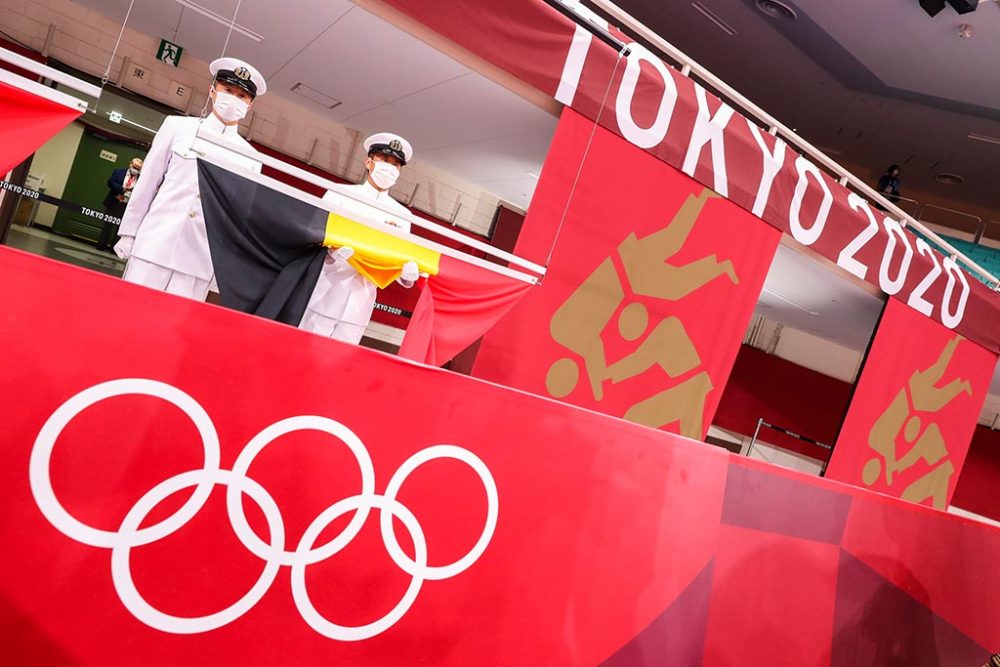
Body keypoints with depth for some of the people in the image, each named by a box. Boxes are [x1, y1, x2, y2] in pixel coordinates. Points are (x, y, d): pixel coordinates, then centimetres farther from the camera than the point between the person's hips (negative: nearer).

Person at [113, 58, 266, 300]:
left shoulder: (250, 158, 7)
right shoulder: (178, 126, 7)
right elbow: (148, 182, 9)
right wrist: (129, 234, 7)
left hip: (201, 261, 0)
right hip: (154, 246, 0)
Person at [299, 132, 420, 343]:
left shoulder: (402, 215, 8)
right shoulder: (339, 194, 2)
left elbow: (406, 279, 5)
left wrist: (410, 272, -19)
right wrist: (333, 252, -27)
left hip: (358, 308, 2)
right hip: (322, 298, -2)